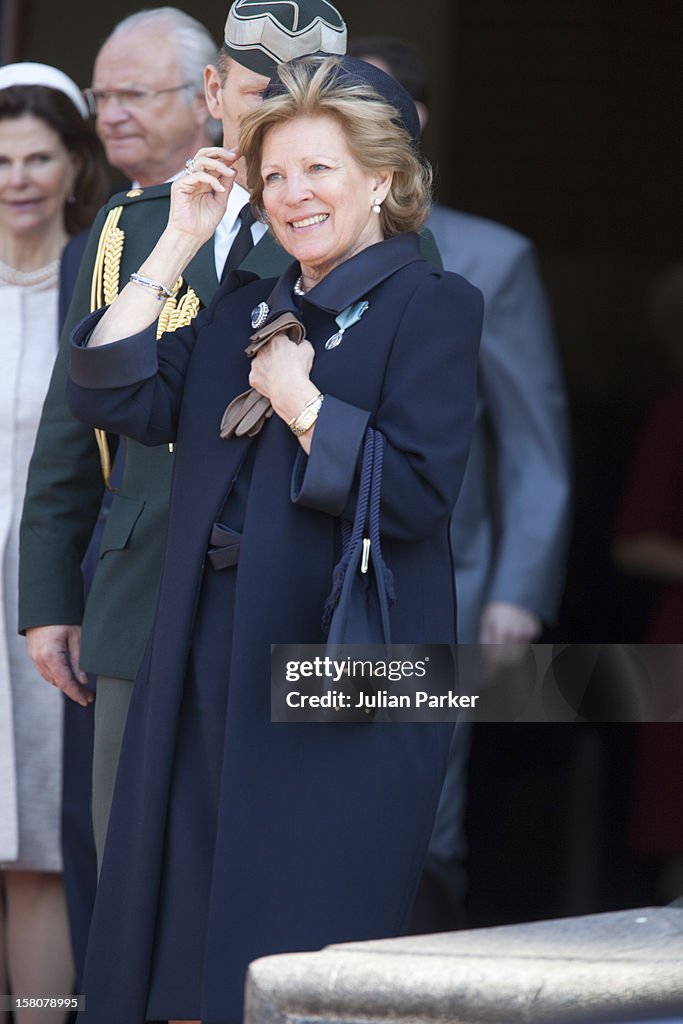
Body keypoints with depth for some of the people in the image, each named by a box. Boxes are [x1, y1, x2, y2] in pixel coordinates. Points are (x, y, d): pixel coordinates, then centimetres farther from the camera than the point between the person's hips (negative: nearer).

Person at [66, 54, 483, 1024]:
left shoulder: (432, 306, -4)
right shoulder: (246, 308, 17)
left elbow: (417, 495, -15)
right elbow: (116, 398, 5)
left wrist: (300, 402, -12)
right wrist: (177, 243, 3)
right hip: (214, 666, 7)